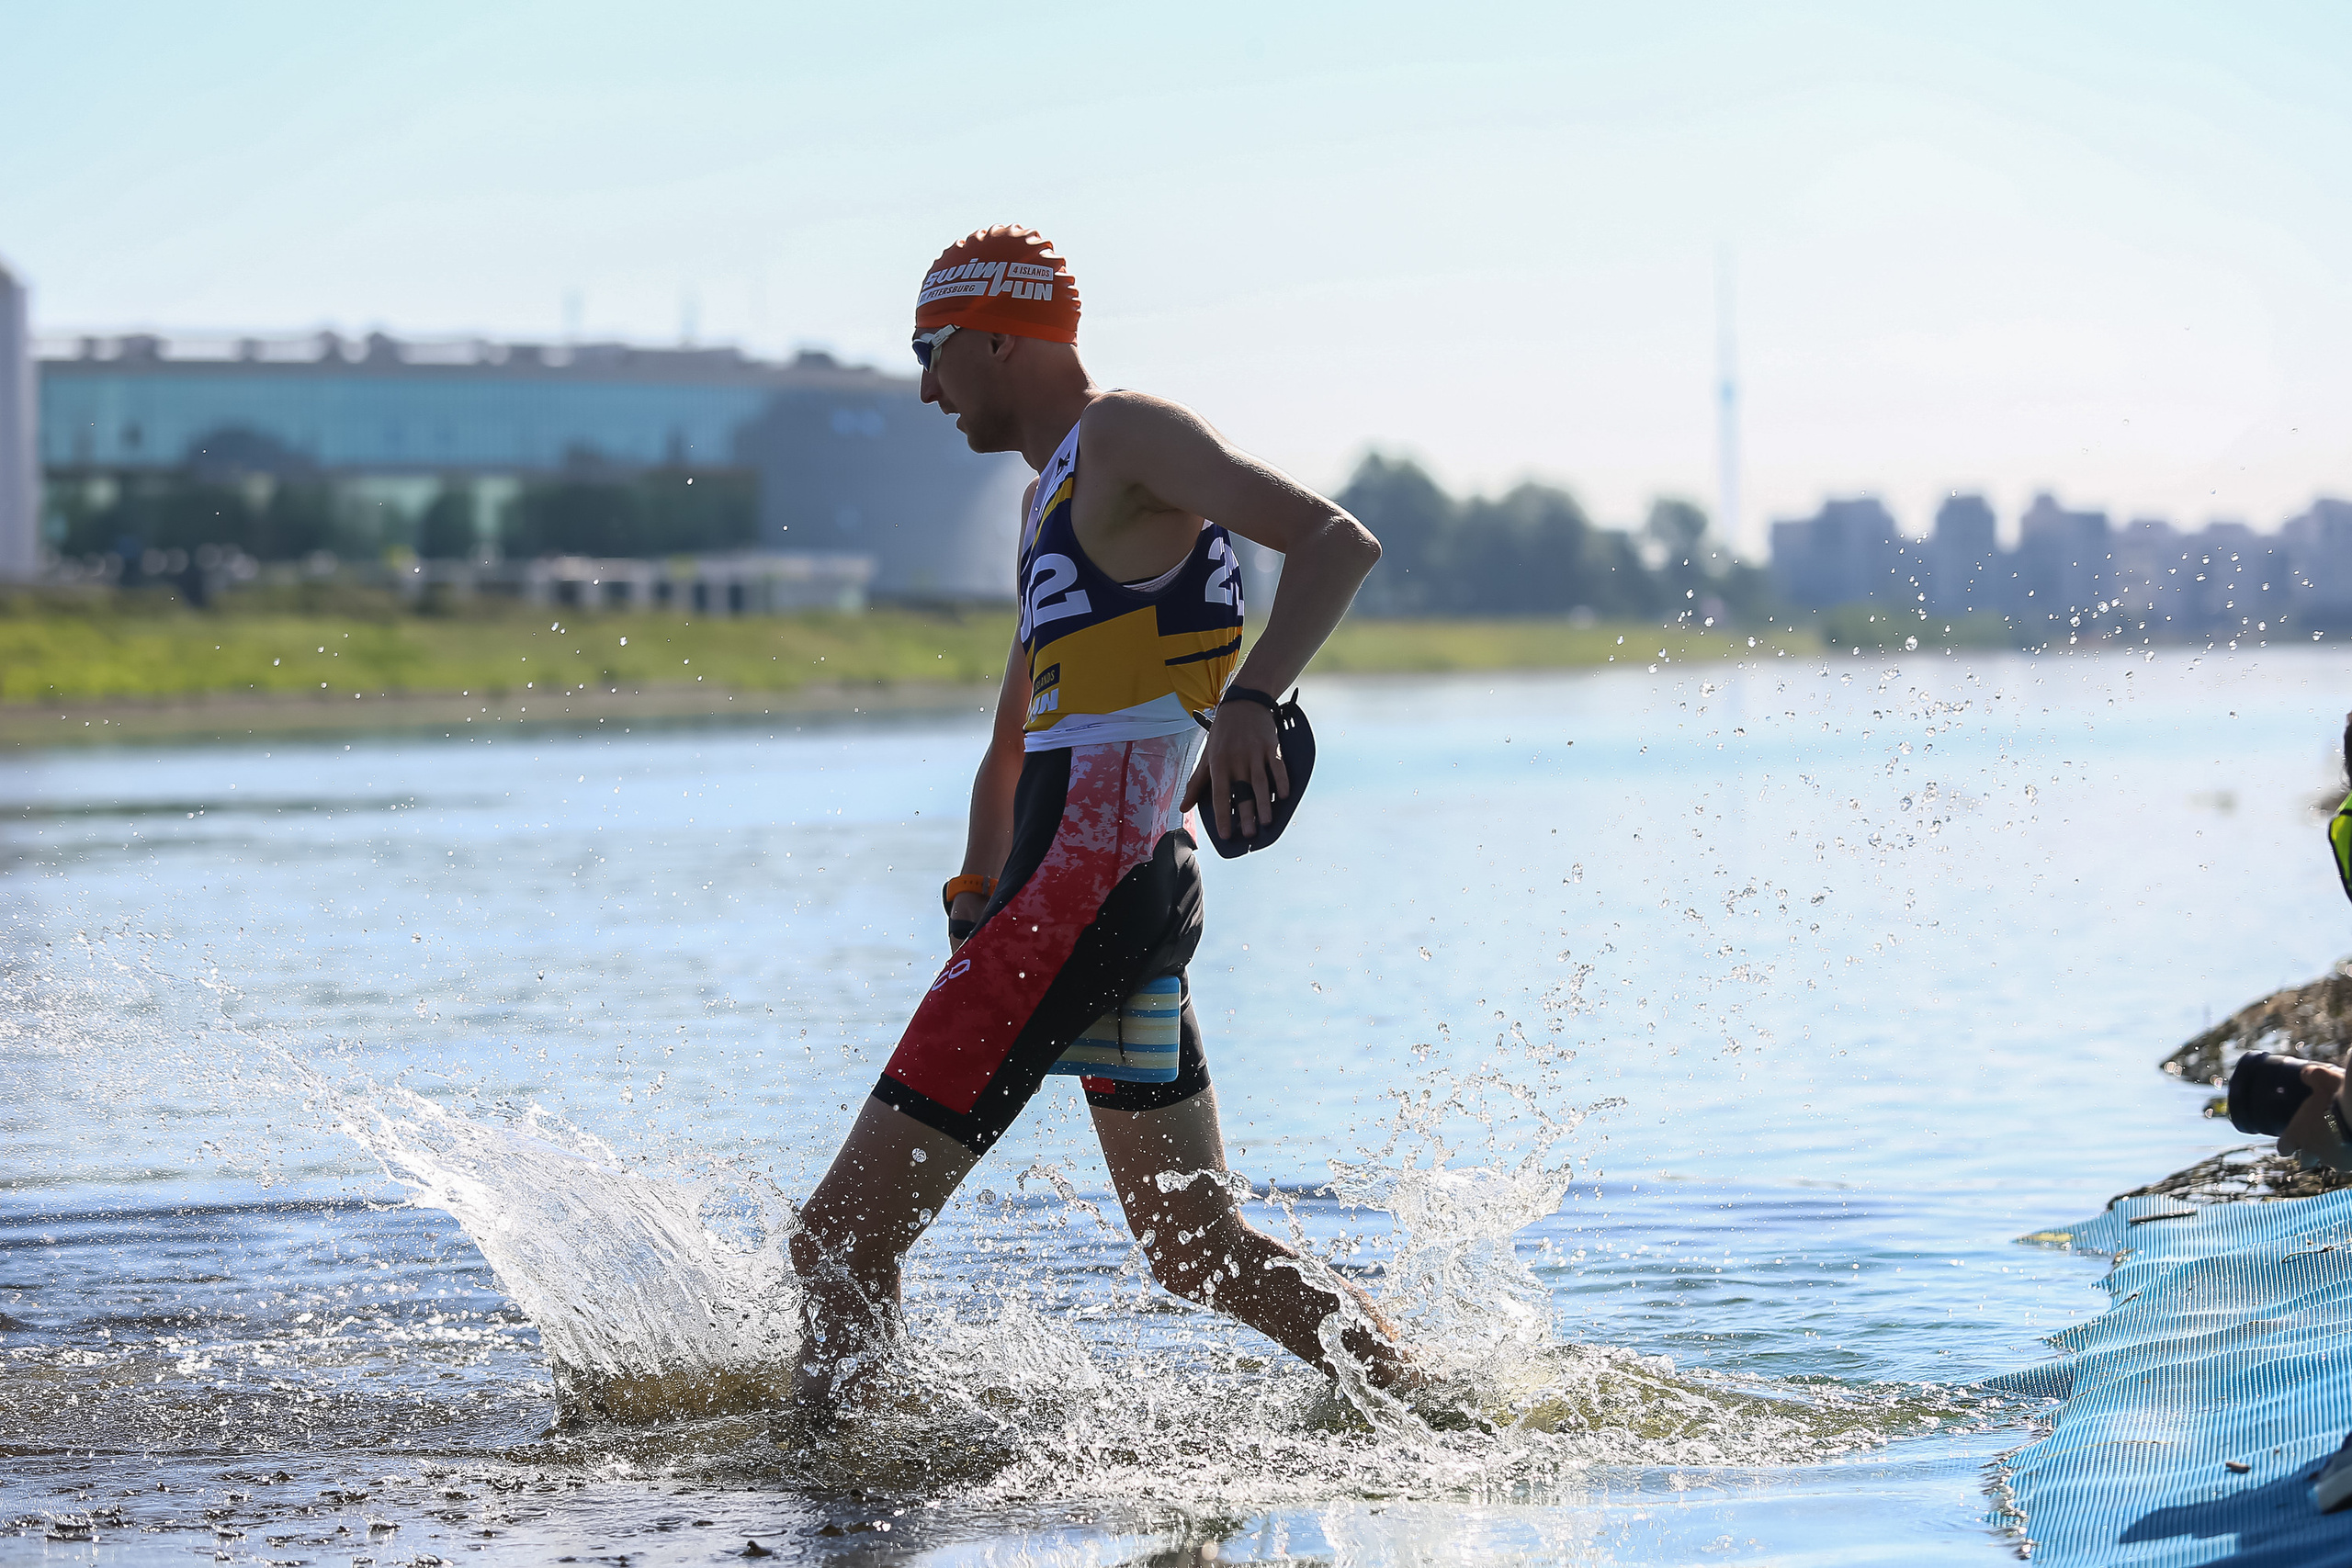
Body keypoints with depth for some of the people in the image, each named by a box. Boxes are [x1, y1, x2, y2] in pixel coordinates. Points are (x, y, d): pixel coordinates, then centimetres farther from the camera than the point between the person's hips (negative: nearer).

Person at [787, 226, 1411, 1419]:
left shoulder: (1126, 439, -5)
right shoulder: (1050, 498, 25)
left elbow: (1337, 541, -19)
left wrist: (1249, 703, -33)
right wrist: (978, 905, 22)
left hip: (1097, 876, -11)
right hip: (1079, 885, 11)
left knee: (838, 1241, -12)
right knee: (1198, 1249, 15)